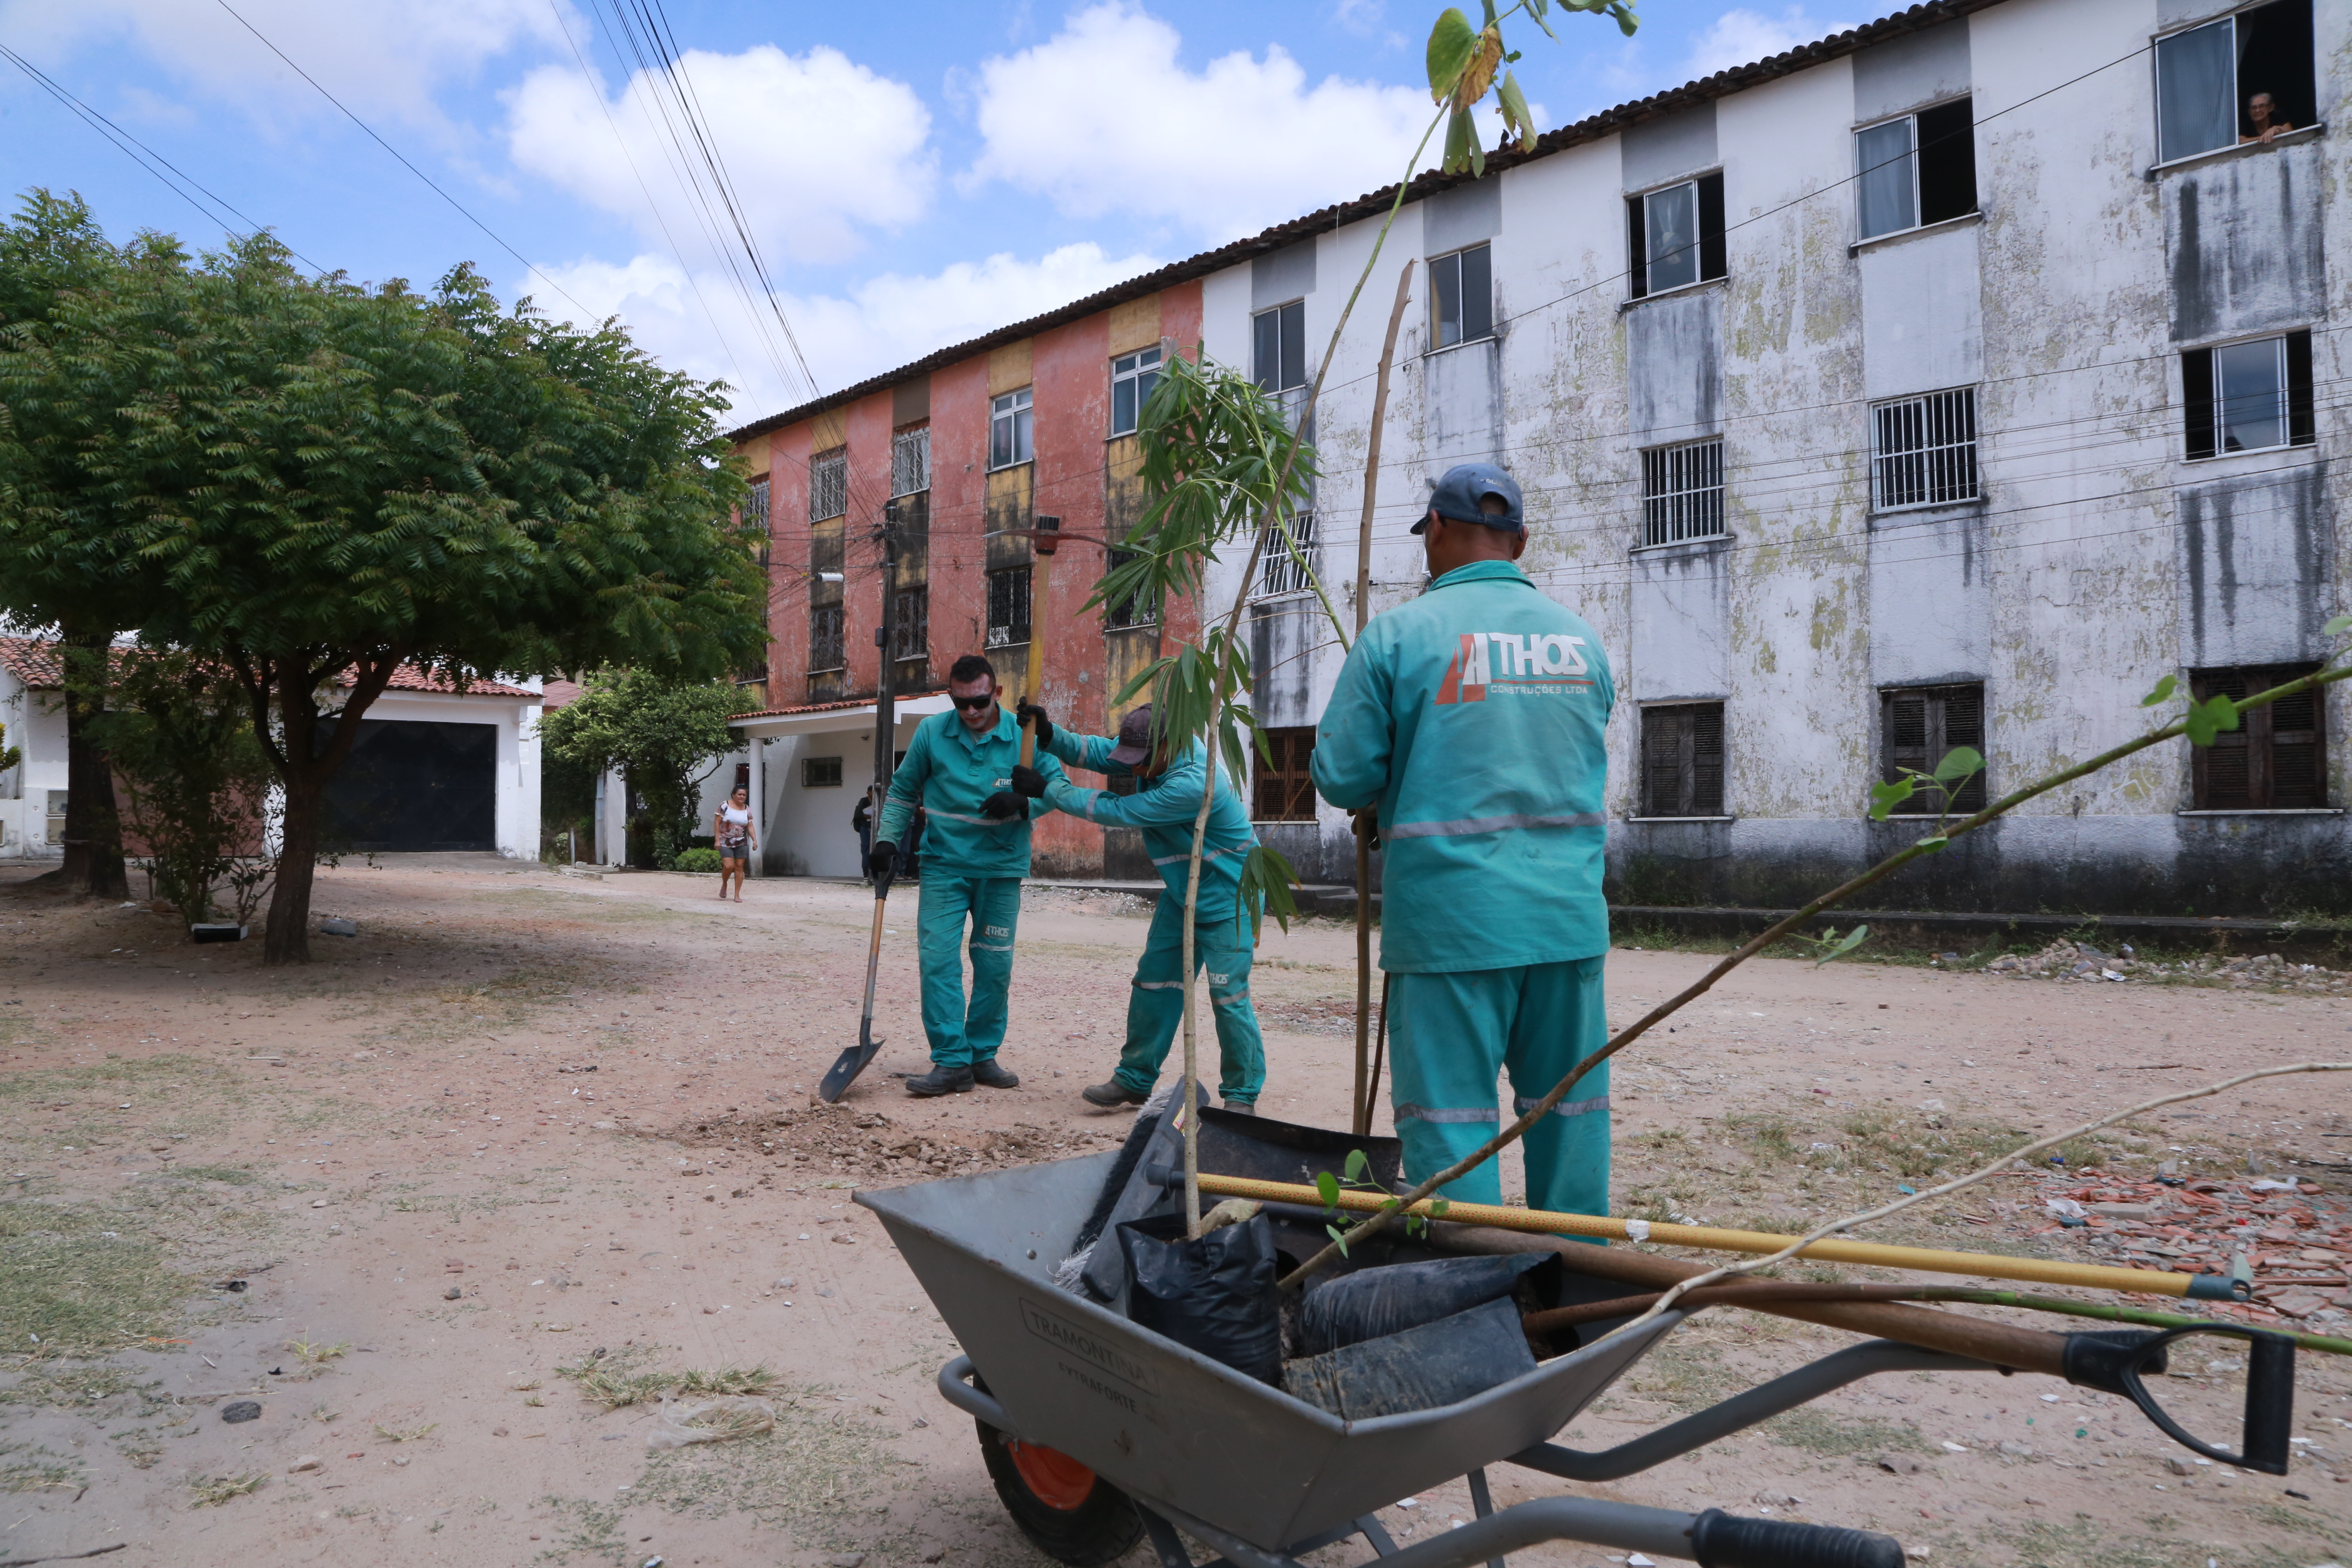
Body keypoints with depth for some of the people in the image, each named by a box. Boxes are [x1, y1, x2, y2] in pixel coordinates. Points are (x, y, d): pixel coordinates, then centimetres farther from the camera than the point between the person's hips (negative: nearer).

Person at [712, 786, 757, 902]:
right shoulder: (725, 806, -5)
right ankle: (724, 884, 15)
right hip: (726, 843, -3)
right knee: (729, 866, -16)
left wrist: (755, 840, -5)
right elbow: (717, 823, -6)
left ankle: (737, 895, 5)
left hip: (741, 843, 3)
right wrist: (717, 840, -12)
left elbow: (750, 826, 8)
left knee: (739, 867, 0)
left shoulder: (747, 810, 7)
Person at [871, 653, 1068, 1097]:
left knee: (995, 965, 6)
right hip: (944, 865, 0)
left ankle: (983, 1056, 21)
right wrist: (887, 840, 3)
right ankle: (951, 1062, -6)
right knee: (938, 959, -10)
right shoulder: (930, 732, 0)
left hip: (1001, 867, 0)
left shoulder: (1023, 735, -4)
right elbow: (903, 791, 11)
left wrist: (1023, 803, -21)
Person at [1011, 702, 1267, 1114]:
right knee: (1153, 981, 8)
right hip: (1181, 894, 9)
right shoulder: (1153, 752, -7)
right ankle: (1135, 1080, 18)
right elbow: (1094, 752, 2)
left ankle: (1243, 1096, 5)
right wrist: (1048, 734, -19)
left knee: (1229, 995, -9)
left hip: (1228, 899, -9)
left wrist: (1047, 790, -19)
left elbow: (1117, 812, -28)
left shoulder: (1193, 784, -34)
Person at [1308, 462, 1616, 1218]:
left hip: (1451, 917, -4)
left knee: (1450, 1114, 5)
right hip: (1569, 916, 5)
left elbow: (1341, 776, -7)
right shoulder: (1581, 639, 8)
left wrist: (1386, 804, 15)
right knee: (1569, 1108, 15)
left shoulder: (1398, 634, -7)